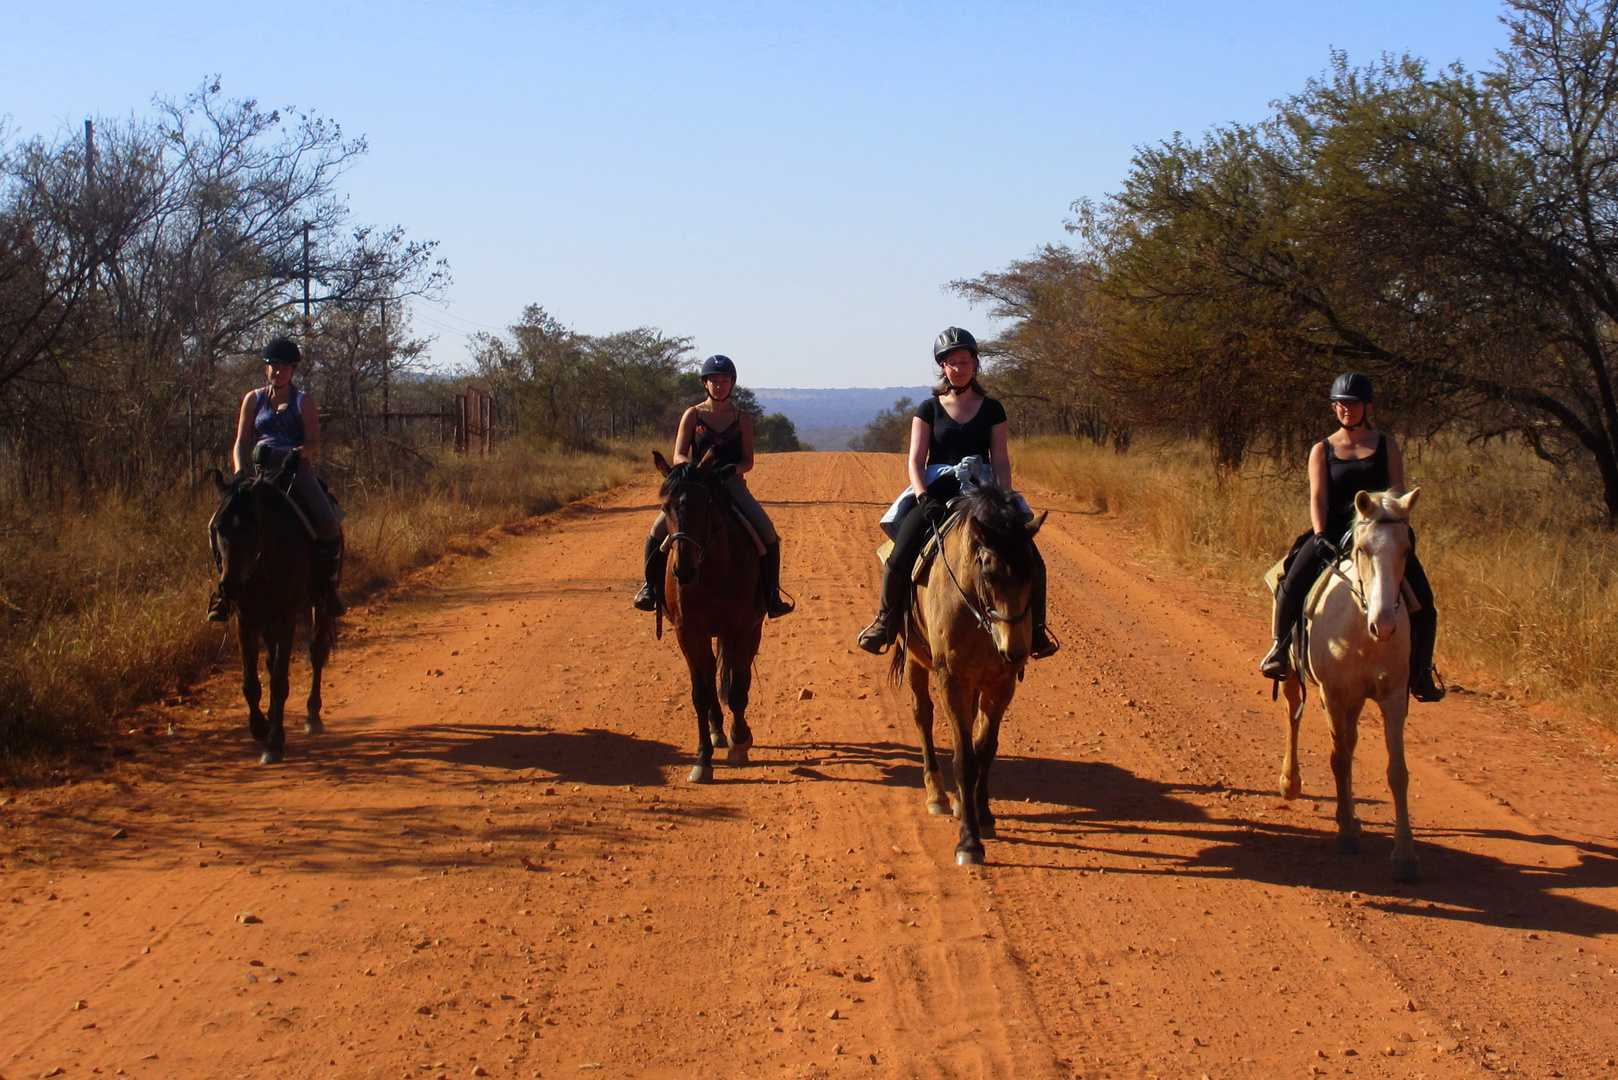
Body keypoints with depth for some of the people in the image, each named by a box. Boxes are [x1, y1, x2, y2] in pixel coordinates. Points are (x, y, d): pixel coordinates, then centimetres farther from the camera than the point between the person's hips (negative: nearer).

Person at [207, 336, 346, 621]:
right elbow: (241, 442, 12)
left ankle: (326, 588, -15)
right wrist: (240, 472, -6)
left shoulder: (303, 402, 10)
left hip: (297, 469, -2)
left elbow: (314, 443, 2)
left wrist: (299, 452, -21)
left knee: (329, 522, -26)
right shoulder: (254, 399, 16)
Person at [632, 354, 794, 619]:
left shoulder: (742, 419, 7)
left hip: (732, 485, 0)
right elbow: (678, 456, 0)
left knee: (767, 534, -21)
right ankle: (651, 585, 4)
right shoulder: (693, 415, 6)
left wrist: (731, 469, -19)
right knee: (659, 531, -19)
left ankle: (771, 593, -6)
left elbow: (748, 461, 3)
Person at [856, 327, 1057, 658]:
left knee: (1031, 561, -16)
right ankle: (886, 621, -1)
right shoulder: (929, 409, 8)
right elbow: (916, 460, 0)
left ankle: (1036, 627, 4)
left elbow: (1000, 460, 5)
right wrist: (924, 497, -18)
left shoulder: (992, 409, 10)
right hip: (937, 494, -1)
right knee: (899, 558, -24)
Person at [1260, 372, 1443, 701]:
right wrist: (1320, 535, -17)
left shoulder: (1387, 447, 9)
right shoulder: (1322, 450, 9)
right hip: (1335, 533, 0)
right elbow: (1318, 497, -1)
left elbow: (1397, 491, 2)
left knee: (1423, 600, -13)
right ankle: (1281, 645, 2)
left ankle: (1420, 673, 2)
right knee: (1292, 584, -23)